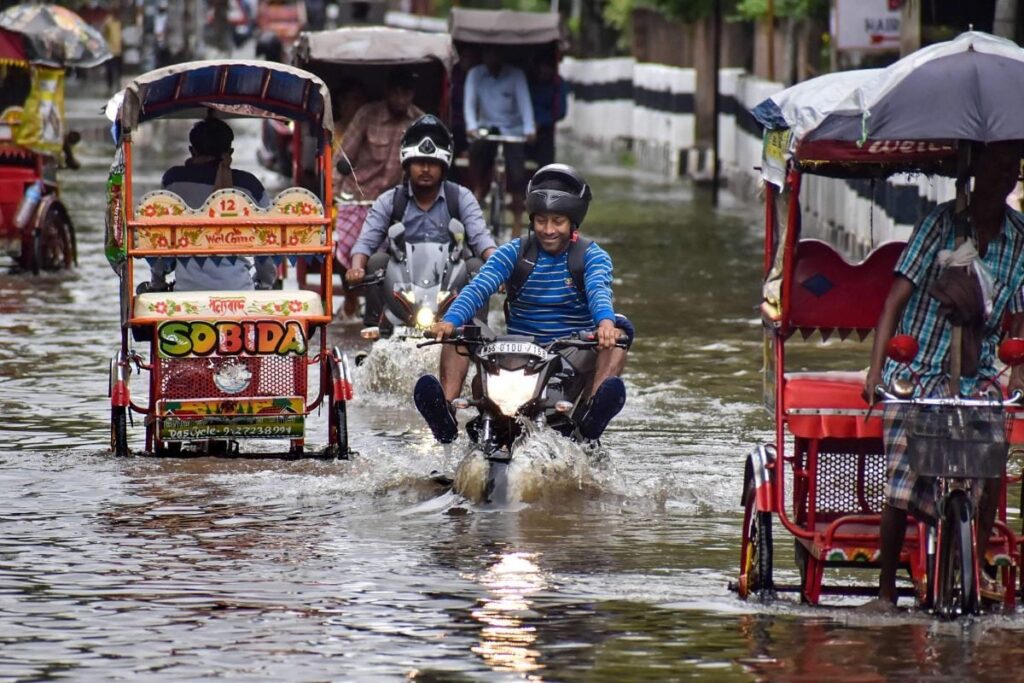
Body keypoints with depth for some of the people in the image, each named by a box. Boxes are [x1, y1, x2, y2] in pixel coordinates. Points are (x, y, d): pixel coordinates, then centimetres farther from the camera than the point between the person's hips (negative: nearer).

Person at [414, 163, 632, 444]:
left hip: (574, 355, -2)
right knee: (458, 333, -17)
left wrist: (605, 321, -43)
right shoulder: (513, 253, 6)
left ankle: (592, 417, -51)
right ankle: (445, 417, -37)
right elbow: (478, 287, -9)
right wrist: (450, 320, -30)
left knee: (619, 329, -27)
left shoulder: (591, 256, 3)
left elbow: (599, 290, -18)